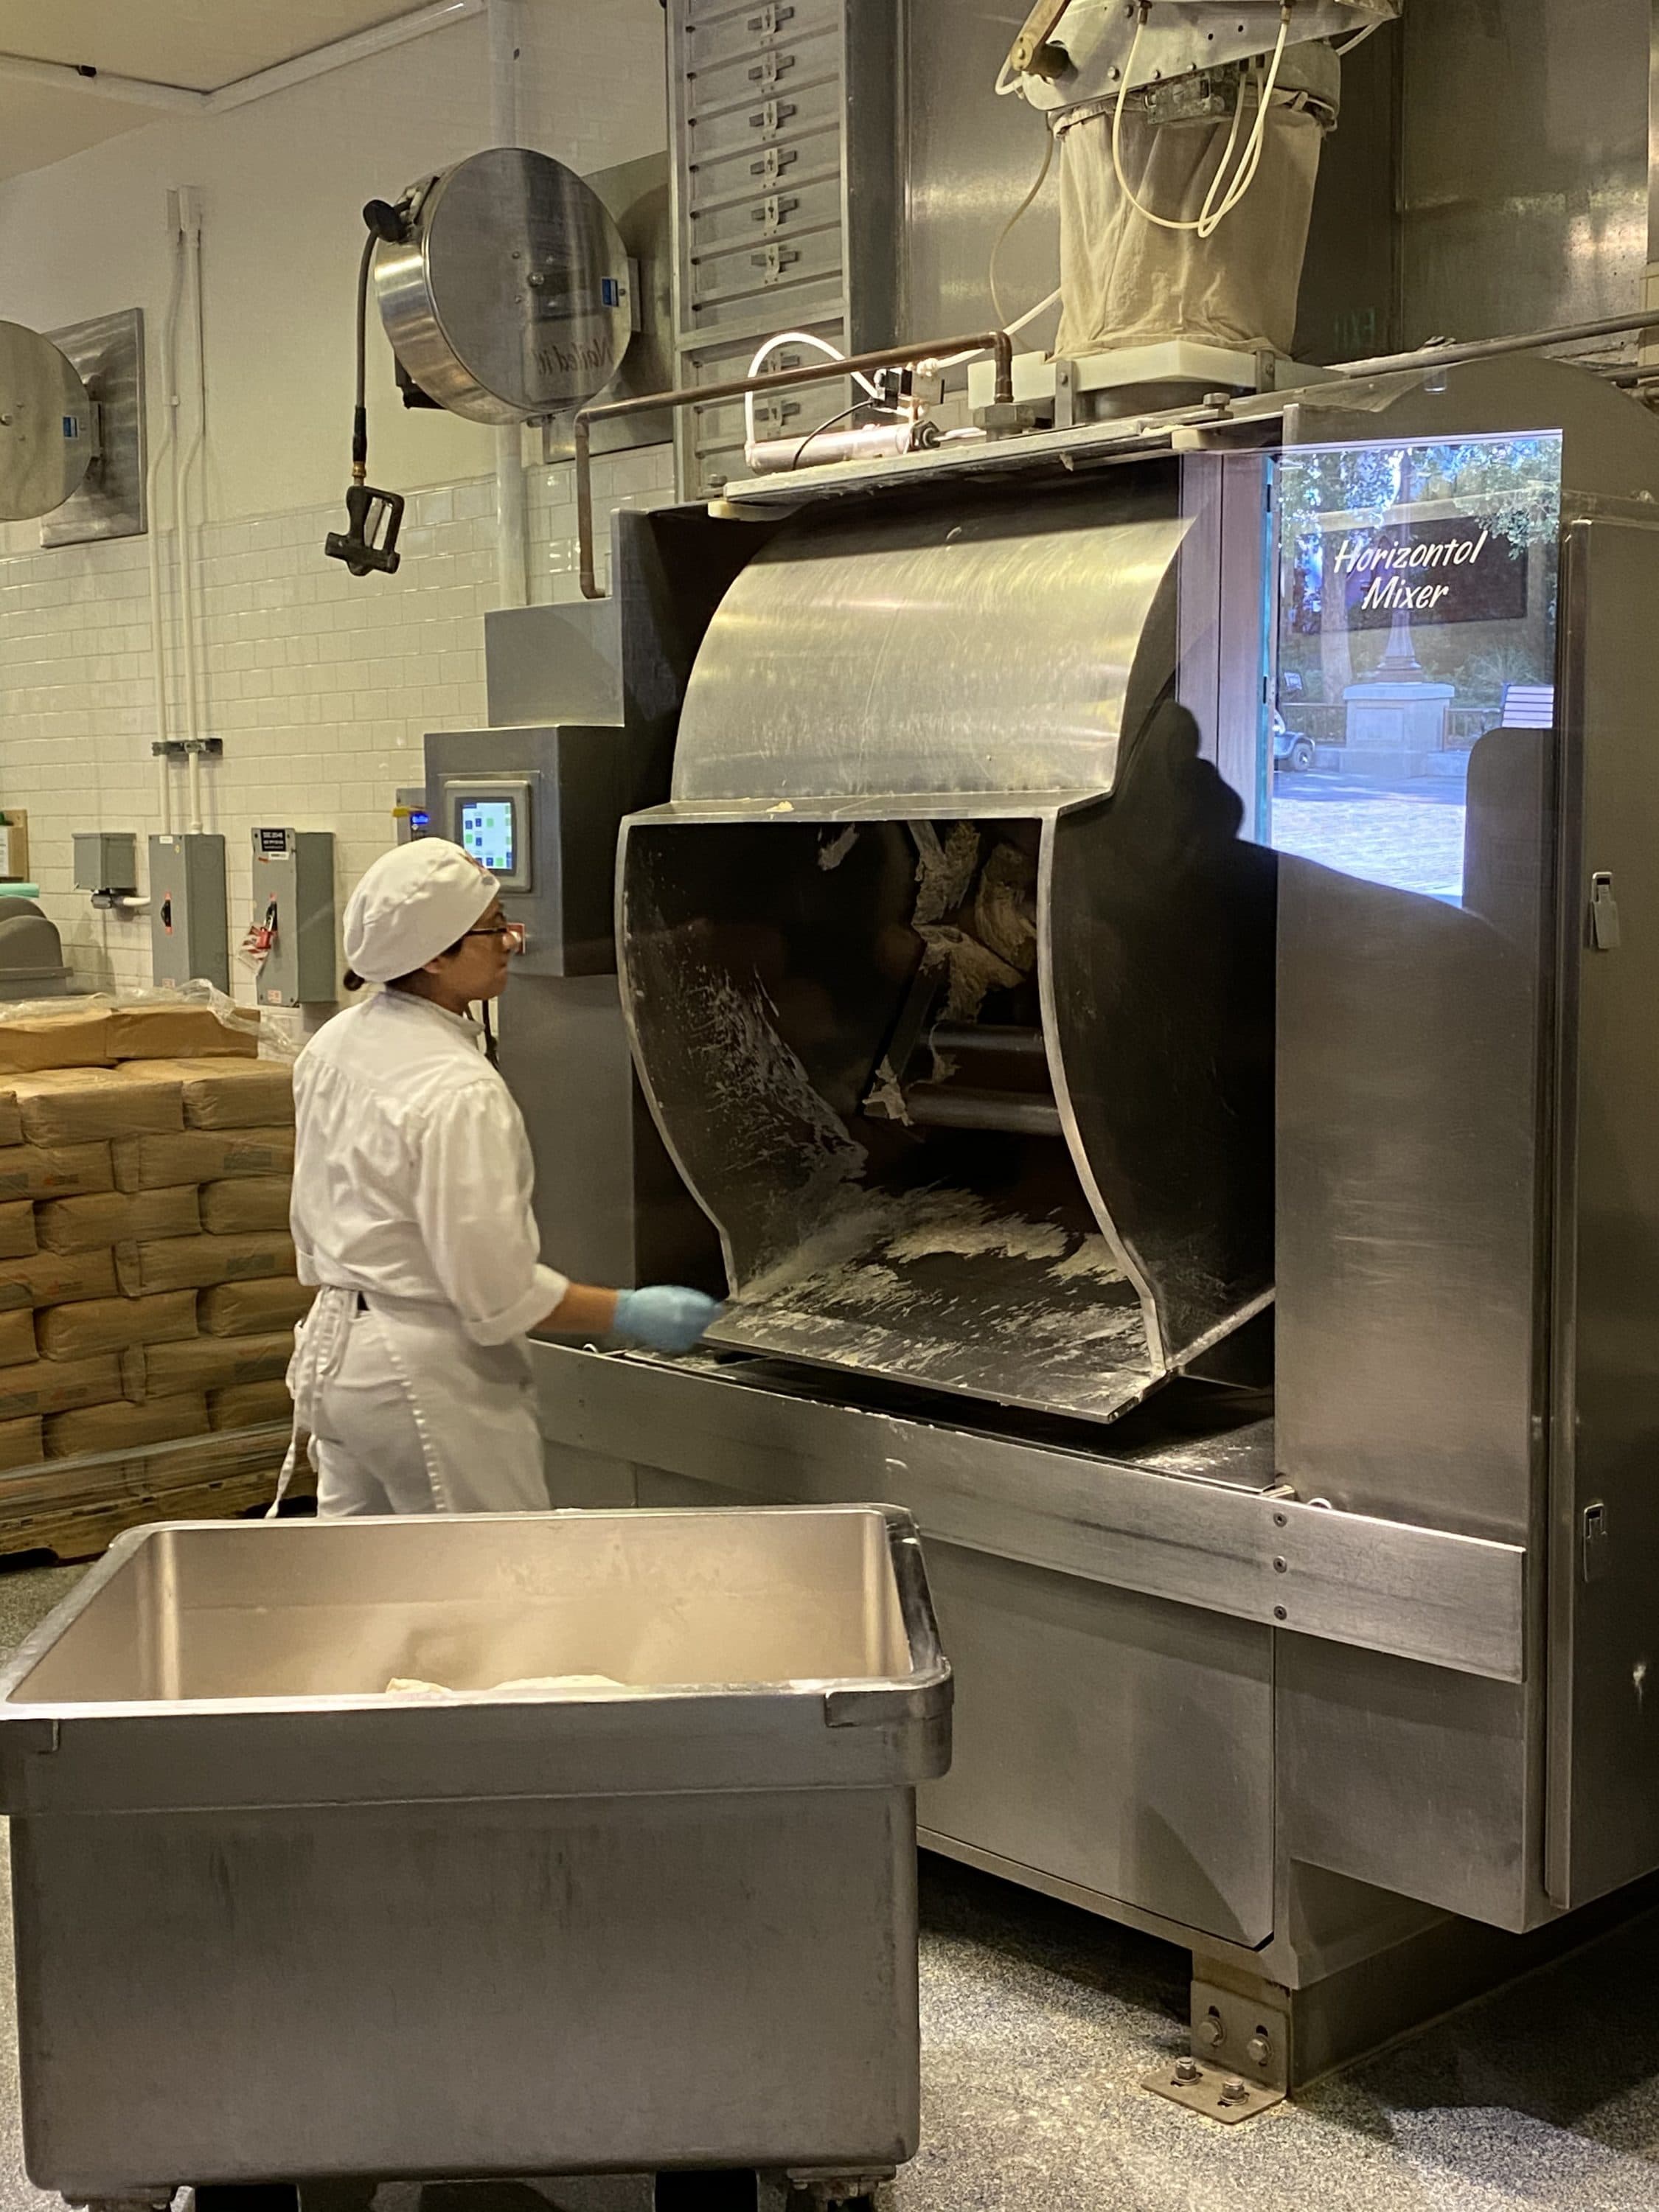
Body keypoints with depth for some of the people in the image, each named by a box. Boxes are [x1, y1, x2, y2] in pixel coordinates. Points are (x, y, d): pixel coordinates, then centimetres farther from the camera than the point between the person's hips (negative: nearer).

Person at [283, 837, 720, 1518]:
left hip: (332, 1352, 9)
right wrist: (628, 1315, -14)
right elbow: (495, 1289, -22)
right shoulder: (458, 1093, -24)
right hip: (431, 1378, -9)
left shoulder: (334, 1045, 4)